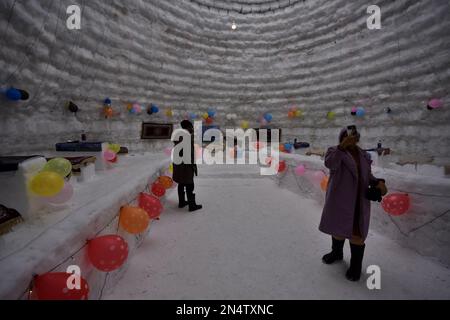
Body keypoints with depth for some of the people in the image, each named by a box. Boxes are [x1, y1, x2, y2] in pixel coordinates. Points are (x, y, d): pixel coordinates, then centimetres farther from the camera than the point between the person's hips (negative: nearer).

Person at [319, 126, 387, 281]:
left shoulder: (364, 156, 7)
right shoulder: (334, 151, -7)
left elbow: (367, 175, 14)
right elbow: (330, 163, -28)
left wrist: (378, 182, -6)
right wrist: (342, 146, -37)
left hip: (359, 200, 2)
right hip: (339, 198, -1)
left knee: (357, 232, 4)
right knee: (338, 227, 17)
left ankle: (356, 265, 23)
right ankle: (337, 252, 42)